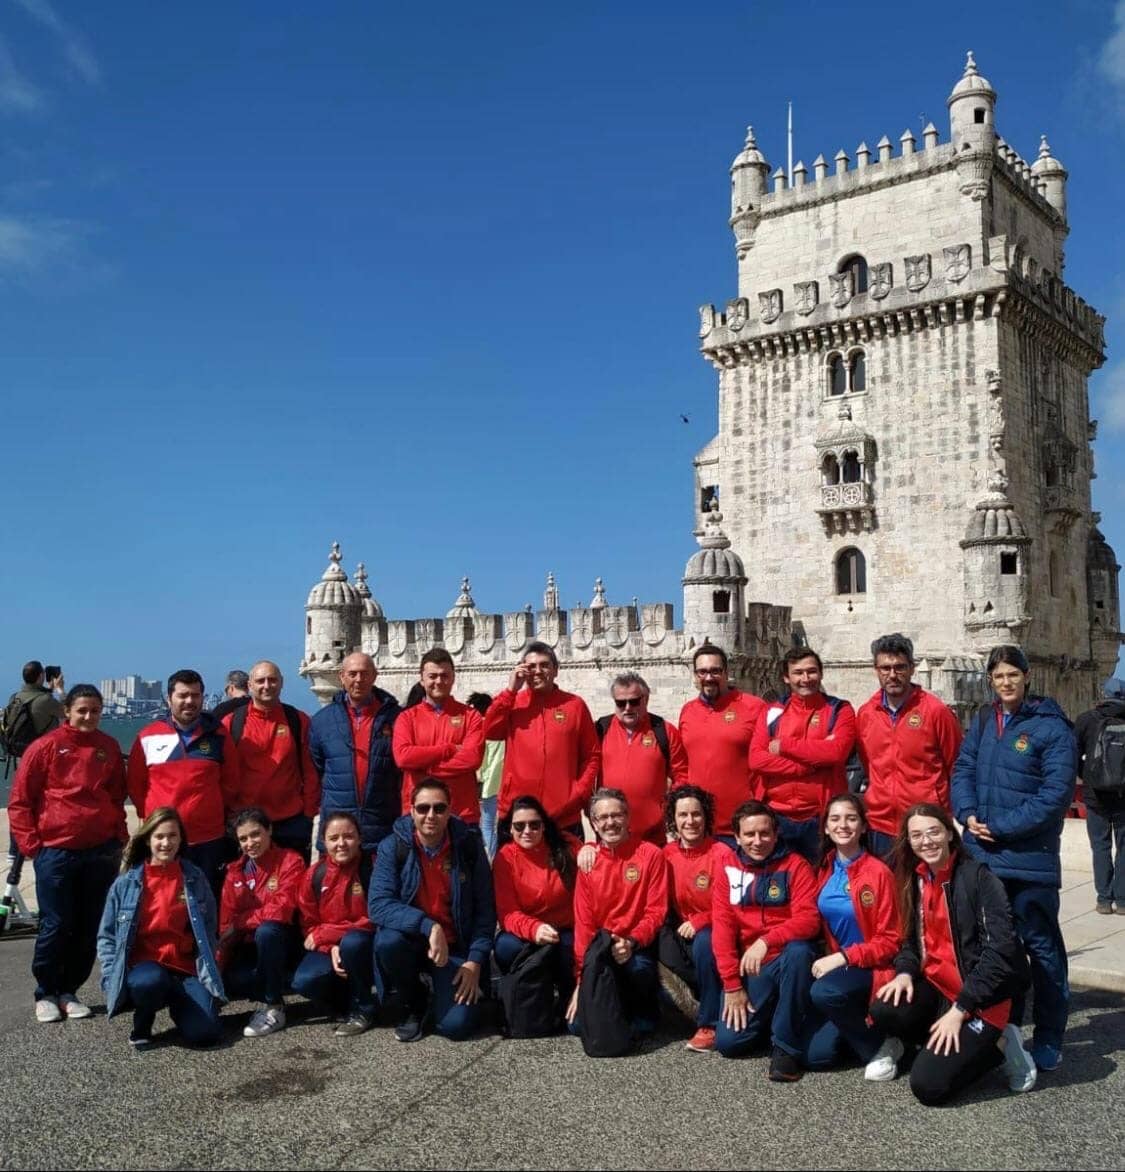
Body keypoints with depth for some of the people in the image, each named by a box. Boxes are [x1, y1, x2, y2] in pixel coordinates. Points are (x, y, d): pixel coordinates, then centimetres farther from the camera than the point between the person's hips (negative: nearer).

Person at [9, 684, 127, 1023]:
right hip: (56, 851, -3)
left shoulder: (109, 747, 7)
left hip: (102, 851, 3)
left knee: (90, 927, 7)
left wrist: (119, 836, 6)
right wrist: (30, 844, -5)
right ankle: (45, 994, 18)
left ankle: (69, 991, 21)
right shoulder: (46, 746, -4)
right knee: (56, 925, 0)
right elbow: (19, 801, -1)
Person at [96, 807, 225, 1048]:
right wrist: (114, 979, -7)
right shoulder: (126, 882, 1)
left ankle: (176, 1002, 13)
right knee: (150, 982, -38)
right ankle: (142, 1024, -3)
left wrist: (208, 974, 1)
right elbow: (107, 936, 5)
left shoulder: (195, 878, 5)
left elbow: (208, 931, 10)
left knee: (204, 1033, -22)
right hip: (143, 965, -1)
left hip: (185, 969, 1)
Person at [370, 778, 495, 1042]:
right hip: (412, 940, 1)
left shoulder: (469, 845, -9)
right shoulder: (393, 846, -12)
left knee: (456, 1025, -19)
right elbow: (378, 904, -22)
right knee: (387, 941, -33)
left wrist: (476, 960, -12)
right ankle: (417, 1005, -2)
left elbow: (485, 909, -3)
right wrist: (428, 926, -33)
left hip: (457, 947, 0)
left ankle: (446, 991, 20)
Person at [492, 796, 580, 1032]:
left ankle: (569, 1000, 0)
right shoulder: (505, 858, -7)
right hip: (527, 934, 1)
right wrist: (533, 929, -34)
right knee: (506, 947, -31)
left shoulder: (568, 846, -5)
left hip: (567, 932, 0)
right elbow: (507, 912, -13)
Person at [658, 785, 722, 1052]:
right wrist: (679, 925, -10)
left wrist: (699, 922, -21)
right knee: (664, 947, -27)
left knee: (704, 944, -35)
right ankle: (712, 999, -5)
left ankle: (709, 1023, -18)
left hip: (713, 929, -4)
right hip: (681, 928, 4)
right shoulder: (667, 854, 1)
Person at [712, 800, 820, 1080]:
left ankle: (787, 1045, -21)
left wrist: (766, 941, -35)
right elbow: (722, 924, -3)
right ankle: (768, 1018, 21)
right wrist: (731, 984, -8)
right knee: (728, 1042, -12)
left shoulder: (795, 865, -8)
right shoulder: (726, 863, 0)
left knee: (799, 950, -38)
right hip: (751, 967, 3)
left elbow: (809, 920, -19)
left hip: (788, 959, -2)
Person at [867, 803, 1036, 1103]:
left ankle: (996, 1045, 5)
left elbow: (1000, 952, -18)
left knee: (928, 1085, -18)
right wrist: (905, 972, -10)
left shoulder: (979, 879, -15)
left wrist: (959, 1009, -19)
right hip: (935, 986, 5)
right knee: (885, 1011, -27)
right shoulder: (914, 880, 4)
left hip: (979, 998, -5)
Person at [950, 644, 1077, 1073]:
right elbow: (962, 771, 9)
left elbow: (1056, 793, -15)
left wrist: (1000, 827, -16)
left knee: (1041, 946, 3)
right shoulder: (983, 723, 12)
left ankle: (1048, 1040, 15)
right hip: (983, 855, 6)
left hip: (1030, 859, -6)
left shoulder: (1052, 727, -8)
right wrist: (968, 814, -10)